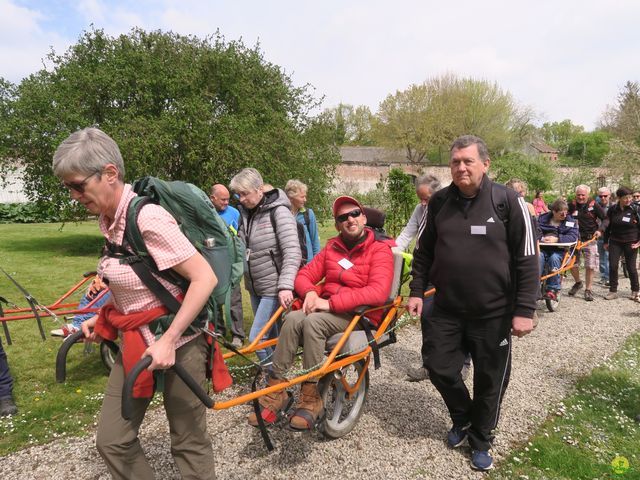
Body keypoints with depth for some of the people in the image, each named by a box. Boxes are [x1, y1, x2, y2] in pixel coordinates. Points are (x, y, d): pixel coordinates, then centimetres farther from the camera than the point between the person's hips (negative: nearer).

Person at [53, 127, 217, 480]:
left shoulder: (148, 218, -23)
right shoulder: (109, 220, 4)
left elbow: (205, 278, -26)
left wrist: (168, 340, -26)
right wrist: (101, 318, 9)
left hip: (177, 342, -8)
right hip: (136, 342, 8)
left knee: (188, 442, 9)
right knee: (111, 441, 14)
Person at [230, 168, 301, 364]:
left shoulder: (279, 211, -15)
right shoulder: (245, 213, 6)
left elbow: (292, 253, -22)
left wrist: (285, 286, -30)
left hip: (273, 288, -7)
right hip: (254, 287, 7)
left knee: (257, 337, -9)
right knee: (270, 336, 16)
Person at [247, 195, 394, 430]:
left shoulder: (380, 249, -6)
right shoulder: (332, 247, 13)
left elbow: (379, 292, -21)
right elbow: (304, 275, 12)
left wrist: (331, 303, -23)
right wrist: (311, 292, -13)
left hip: (361, 314, -5)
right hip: (328, 308, 5)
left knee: (313, 321, -32)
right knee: (293, 318, -26)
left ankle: (310, 398, -21)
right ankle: (276, 389, -18)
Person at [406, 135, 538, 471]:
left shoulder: (508, 201, -9)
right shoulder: (439, 202, 2)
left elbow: (527, 260, -8)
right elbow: (424, 252, 10)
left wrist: (524, 310, -11)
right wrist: (416, 290, 5)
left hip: (494, 313, -3)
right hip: (446, 309, 3)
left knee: (489, 381, 10)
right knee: (440, 369, 9)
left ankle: (480, 442, 35)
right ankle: (462, 418, 40)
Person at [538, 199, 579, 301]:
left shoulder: (570, 221, 4)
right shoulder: (542, 218, 8)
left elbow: (573, 237, -11)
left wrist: (556, 239, -26)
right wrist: (542, 238, -23)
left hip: (560, 250, -1)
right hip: (543, 248, 1)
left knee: (554, 258, -35)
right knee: (538, 257, -33)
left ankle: (553, 289, -26)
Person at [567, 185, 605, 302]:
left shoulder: (594, 205, -1)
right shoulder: (572, 206, 0)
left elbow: (605, 219, 5)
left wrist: (600, 230, -7)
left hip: (590, 239, -1)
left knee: (590, 266, -1)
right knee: (572, 264, 3)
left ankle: (588, 290, 11)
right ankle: (578, 282, 30)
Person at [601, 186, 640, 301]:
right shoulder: (612, 210, 1)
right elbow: (607, 225, 10)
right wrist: (606, 242, 10)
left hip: (630, 243, -2)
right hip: (615, 242, 2)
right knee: (612, 266, -2)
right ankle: (613, 291, 9)